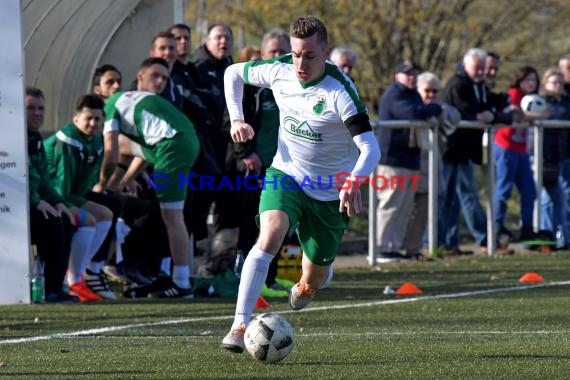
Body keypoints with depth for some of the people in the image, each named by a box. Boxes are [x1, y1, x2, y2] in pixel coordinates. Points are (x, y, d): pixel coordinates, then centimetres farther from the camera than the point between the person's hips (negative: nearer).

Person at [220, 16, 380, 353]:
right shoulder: (278, 71, -12)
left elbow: (371, 148, -31)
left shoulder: (340, 91, -25)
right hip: (286, 173, 2)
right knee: (270, 235, -29)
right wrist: (237, 118, -4)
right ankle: (240, 326, -30)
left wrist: (353, 183, -50)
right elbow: (234, 72, 9)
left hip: (329, 191, -2)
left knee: (312, 282, 10)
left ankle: (309, 284, 52)